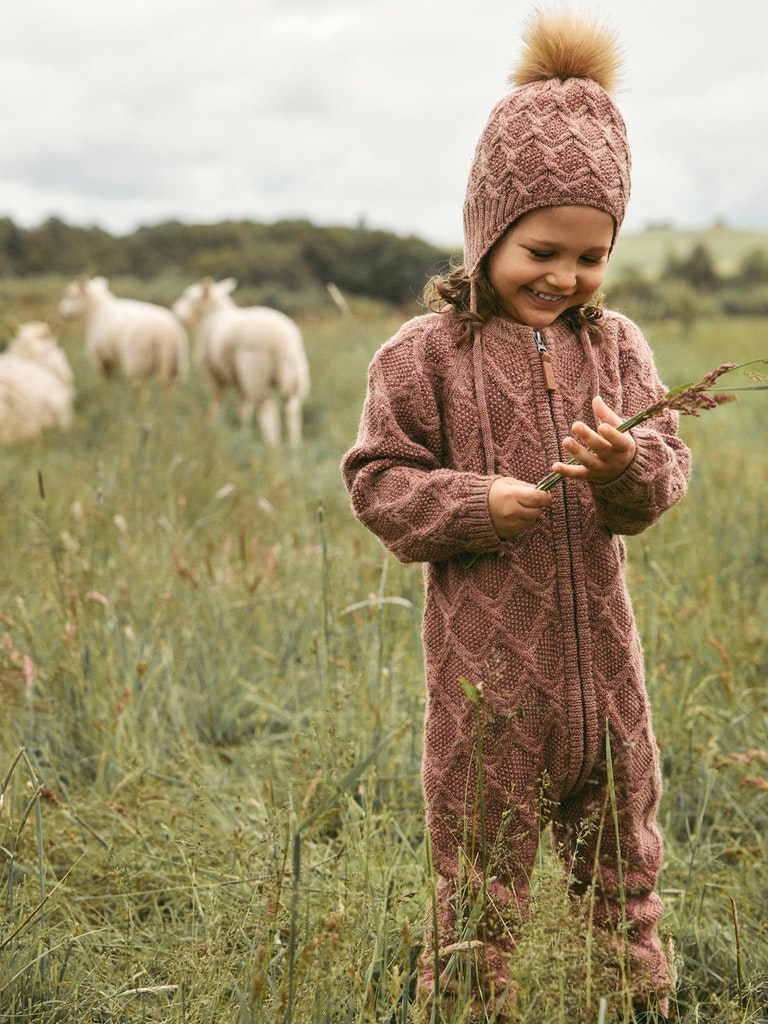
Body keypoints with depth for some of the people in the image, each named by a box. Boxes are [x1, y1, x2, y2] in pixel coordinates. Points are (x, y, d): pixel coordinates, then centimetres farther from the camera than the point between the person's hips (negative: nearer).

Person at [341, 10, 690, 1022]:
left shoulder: (616, 344, 3)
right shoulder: (425, 352, -7)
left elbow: (666, 473, 2)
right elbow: (379, 481, -5)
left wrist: (627, 466, -22)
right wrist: (477, 504, -20)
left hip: (599, 644, 4)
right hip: (487, 652, -4)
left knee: (623, 852, 19)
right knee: (481, 873, 8)